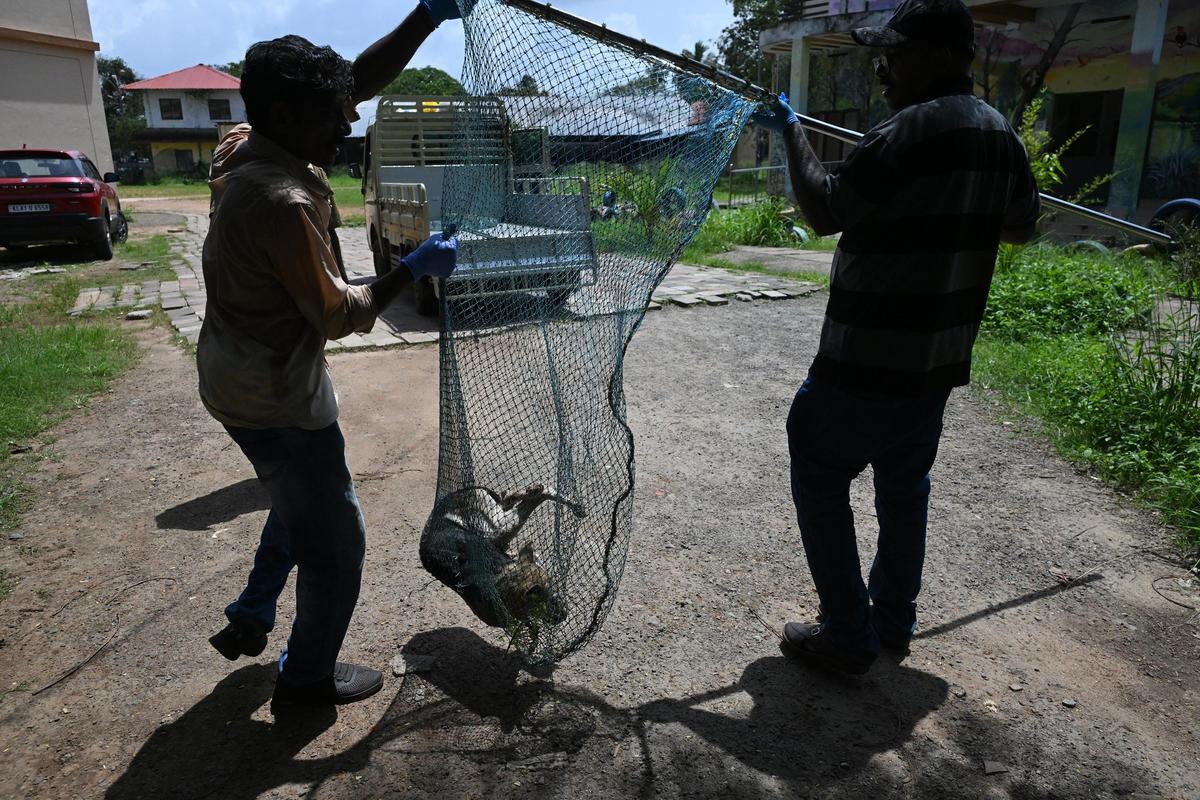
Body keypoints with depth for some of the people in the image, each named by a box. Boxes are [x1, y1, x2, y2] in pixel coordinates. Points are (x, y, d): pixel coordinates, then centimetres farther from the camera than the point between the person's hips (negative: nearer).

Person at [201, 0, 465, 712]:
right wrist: (415, 268, -14)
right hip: (278, 398, -10)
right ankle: (309, 676, 26)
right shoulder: (283, 202, -29)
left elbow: (360, 81, 3)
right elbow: (337, 314, -22)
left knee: (300, 507, 30)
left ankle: (251, 620, 42)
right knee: (337, 540, 8)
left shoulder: (245, 148, -1)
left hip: (241, 379, 10)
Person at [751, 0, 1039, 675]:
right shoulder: (1002, 136, 8)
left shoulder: (909, 134, -19)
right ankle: (896, 621, 32)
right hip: (940, 362, 8)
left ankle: (848, 638, 13)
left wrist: (792, 131, -2)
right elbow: (1021, 226, 20)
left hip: (866, 367, -8)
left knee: (821, 483, 6)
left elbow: (824, 210, -13)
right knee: (906, 486, 20)